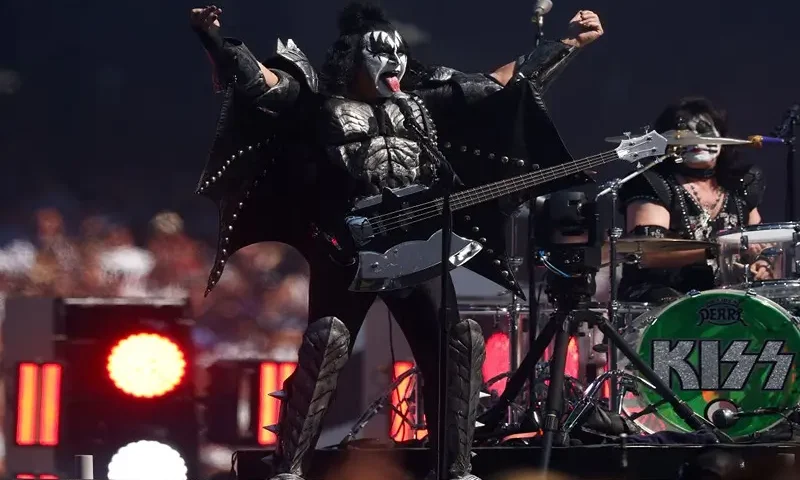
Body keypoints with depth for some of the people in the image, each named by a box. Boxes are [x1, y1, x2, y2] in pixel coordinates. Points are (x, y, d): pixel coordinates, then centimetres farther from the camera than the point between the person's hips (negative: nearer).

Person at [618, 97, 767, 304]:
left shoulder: (739, 185, 14)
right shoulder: (654, 184, -5)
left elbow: (758, 240, 26)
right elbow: (647, 253, -18)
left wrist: (760, 261, 1)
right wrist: (715, 250, -28)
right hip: (664, 293, -6)